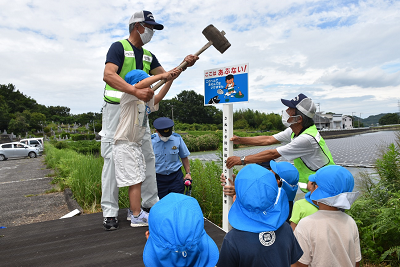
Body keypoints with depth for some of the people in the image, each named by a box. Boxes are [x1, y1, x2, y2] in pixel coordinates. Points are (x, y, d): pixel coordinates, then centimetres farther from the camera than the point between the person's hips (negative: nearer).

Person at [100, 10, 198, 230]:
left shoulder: (148, 55, 16)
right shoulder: (119, 47, -6)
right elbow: (108, 75, -23)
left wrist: (184, 65, -3)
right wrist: (136, 91, -37)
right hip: (116, 108, -7)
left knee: (147, 156, 7)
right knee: (112, 158, -5)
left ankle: (150, 202, 20)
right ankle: (109, 212, 4)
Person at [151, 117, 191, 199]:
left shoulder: (177, 138, -3)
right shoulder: (151, 141, -8)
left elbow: (184, 157, 8)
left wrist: (188, 173, 4)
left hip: (176, 176, 1)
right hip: (159, 178, -1)